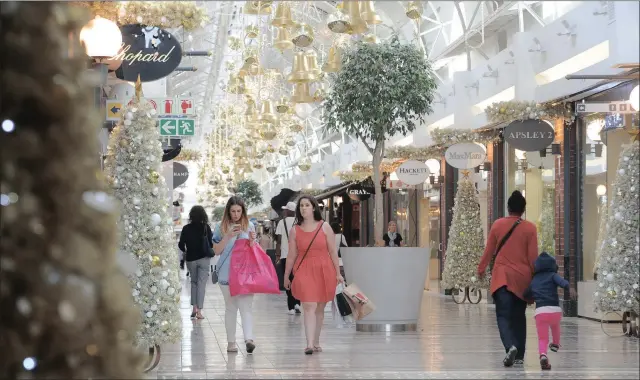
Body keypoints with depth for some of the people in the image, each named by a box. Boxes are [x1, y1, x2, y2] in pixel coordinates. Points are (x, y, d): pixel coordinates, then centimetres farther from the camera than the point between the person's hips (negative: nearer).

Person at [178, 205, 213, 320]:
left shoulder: (186, 228, -3)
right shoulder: (206, 227, -7)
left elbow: (181, 244, -3)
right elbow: (211, 243, -7)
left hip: (191, 259, 2)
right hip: (204, 258, -2)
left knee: (194, 282, 17)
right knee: (201, 283, 0)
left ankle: (194, 307, 6)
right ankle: (199, 310, -6)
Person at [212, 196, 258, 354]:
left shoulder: (249, 226, 9)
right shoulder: (221, 227, 5)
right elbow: (216, 250, 1)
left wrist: (252, 240, -7)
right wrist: (228, 236, -12)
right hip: (227, 273, 0)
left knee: (246, 306, -12)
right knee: (230, 307, 7)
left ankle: (249, 339, -23)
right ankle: (231, 341, 13)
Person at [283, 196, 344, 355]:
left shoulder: (324, 227, 2)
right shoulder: (295, 230, 4)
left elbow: (333, 251, 3)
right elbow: (292, 255, 9)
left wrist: (338, 273, 2)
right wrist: (286, 276, 11)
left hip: (324, 271, 1)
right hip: (304, 271, -1)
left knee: (320, 309, 9)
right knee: (309, 307, -14)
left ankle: (316, 342, 22)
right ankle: (310, 344, -20)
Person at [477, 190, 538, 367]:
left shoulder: (498, 225, -2)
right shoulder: (530, 228, -4)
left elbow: (489, 250, 5)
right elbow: (533, 256, -3)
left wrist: (481, 269, 20)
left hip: (502, 276, -1)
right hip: (522, 277, 1)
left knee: (503, 315, -5)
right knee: (519, 316, 13)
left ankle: (510, 346, -29)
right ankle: (519, 355, 15)